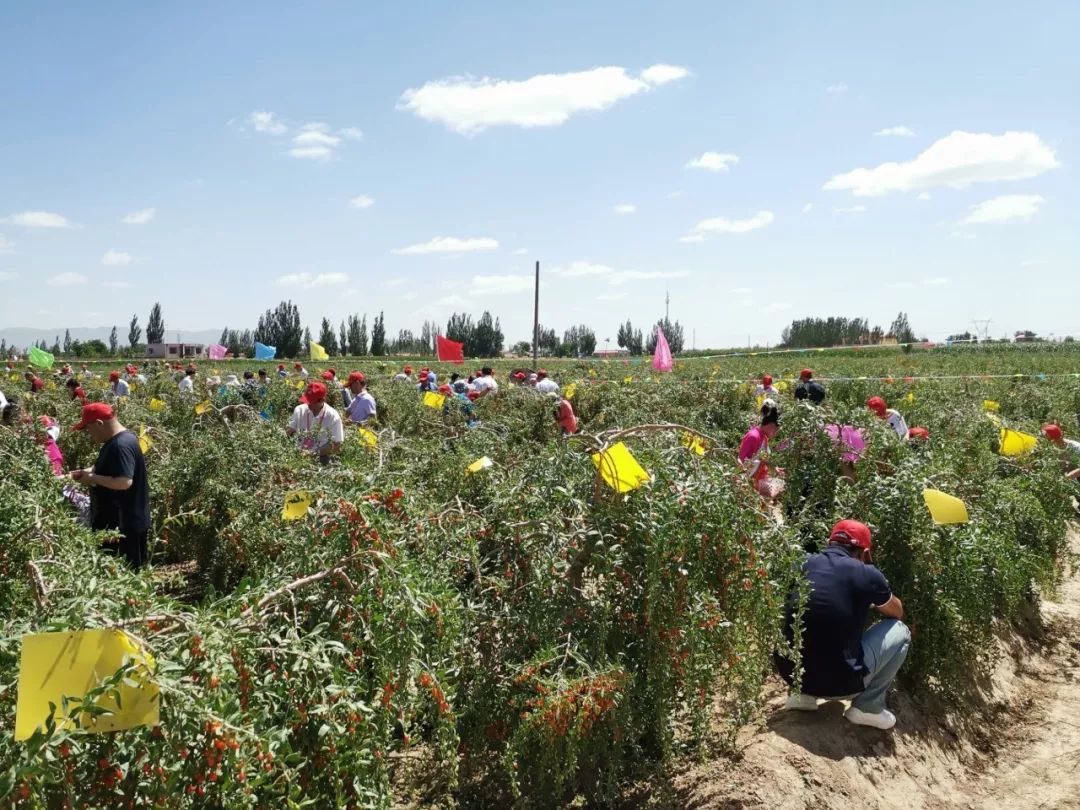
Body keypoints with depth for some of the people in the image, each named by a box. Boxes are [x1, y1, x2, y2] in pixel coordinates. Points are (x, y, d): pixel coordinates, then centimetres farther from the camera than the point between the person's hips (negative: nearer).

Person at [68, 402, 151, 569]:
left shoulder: (121, 445, -23)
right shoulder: (116, 441, 10)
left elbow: (124, 482, -31)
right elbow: (109, 469, 25)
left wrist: (93, 479, -19)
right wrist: (86, 471, 8)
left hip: (124, 524, -10)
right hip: (114, 521, 10)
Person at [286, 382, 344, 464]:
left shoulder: (333, 417, -9)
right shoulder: (299, 410, 3)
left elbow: (336, 446, -8)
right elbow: (289, 431, 12)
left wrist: (314, 453, -17)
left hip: (321, 460, -3)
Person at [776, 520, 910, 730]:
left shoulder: (803, 564, 7)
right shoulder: (867, 574, -5)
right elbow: (897, 612, 18)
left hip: (790, 672, 5)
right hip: (837, 682, -4)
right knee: (900, 631, 16)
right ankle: (868, 707, 14)